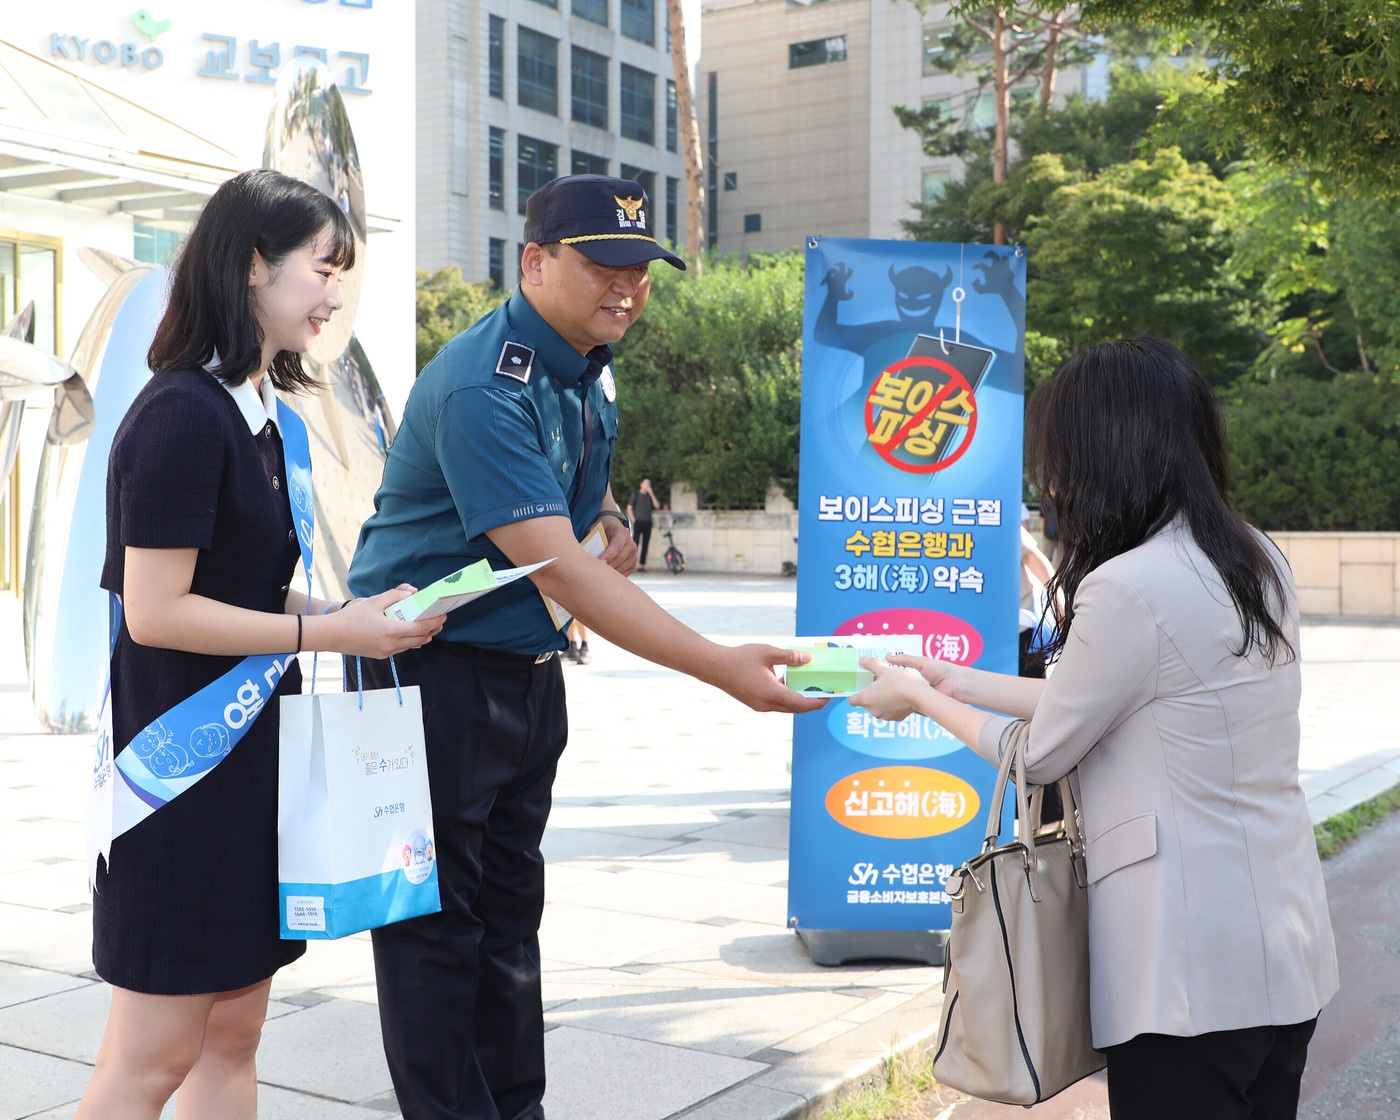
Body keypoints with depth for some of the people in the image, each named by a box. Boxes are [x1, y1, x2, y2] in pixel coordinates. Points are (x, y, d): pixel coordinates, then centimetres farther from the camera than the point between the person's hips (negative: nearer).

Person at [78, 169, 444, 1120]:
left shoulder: (265, 416, 12)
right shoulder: (184, 413, -16)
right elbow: (155, 610, -20)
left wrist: (355, 612, 0)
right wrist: (328, 633, -18)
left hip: (252, 752, 9)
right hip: (185, 762, -9)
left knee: (231, 1039, 14)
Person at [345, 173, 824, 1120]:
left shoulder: (592, 368, 6)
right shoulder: (483, 388, -25)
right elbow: (558, 567, -32)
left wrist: (611, 518, 3)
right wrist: (719, 668, -37)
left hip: (529, 669, 9)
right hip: (431, 663, -9)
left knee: (510, 907, 15)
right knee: (438, 919, 0)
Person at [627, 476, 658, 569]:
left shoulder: (649, 496, 16)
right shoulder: (636, 495, 5)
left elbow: (656, 506, 2)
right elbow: (629, 508, 1)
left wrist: (651, 494, -1)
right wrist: (633, 519, -8)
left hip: (647, 522, 4)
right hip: (638, 522, -4)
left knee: (645, 544, 3)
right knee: (635, 543, -8)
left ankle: (642, 564, 5)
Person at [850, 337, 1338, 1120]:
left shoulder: (1129, 590, -21)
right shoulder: (1258, 562, 4)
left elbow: (1038, 754, -8)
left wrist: (918, 699, 9)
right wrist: (960, 682, 18)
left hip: (1194, 970, -8)